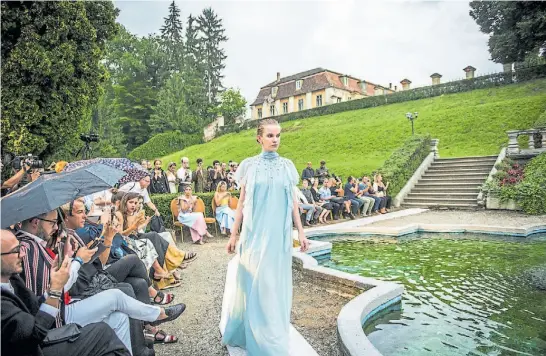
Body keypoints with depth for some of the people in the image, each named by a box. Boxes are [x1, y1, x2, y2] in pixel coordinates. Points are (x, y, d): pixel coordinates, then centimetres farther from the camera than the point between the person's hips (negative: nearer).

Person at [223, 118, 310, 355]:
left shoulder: (287, 166, 5)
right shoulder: (249, 165, 0)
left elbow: (293, 201, 7)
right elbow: (242, 202, 2)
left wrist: (301, 232, 4)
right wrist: (234, 235, 2)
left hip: (279, 234, 2)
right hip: (255, 233, -2)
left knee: (276, 285, 9)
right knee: (254, 284, 5)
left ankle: (274, 335, 27)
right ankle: (253, 335, 23)